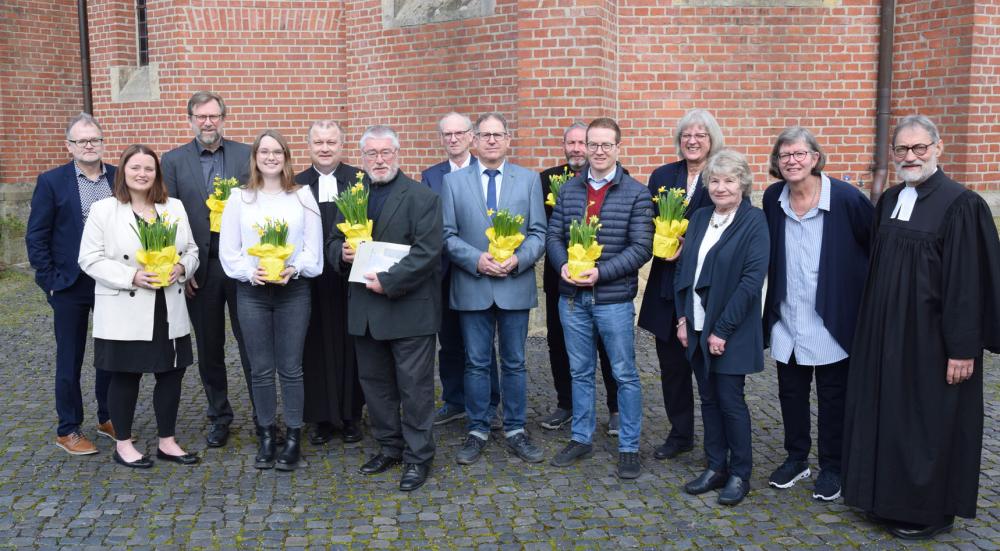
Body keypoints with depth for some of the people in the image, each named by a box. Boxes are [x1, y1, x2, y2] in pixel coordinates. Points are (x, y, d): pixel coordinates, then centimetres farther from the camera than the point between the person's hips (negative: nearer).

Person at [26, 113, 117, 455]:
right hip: (70, 285, -2)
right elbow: (36, 237, -3)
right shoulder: (51, 181, -4)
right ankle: (68, 430, 21)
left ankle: (108, 418, 31)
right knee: (70, 360, 8)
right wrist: (49, 281, -8)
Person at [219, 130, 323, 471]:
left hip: (294, 289, -1)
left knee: (290, 368, 3)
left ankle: (293, 439, 13)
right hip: (252, 291, 1)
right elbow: (228, 251, 3)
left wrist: (293, 268, -16)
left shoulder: (303, 197, 3)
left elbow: (313, 249, 2)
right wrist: (251, 272, -14)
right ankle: (266, 437, 19)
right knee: (261, 369, 7)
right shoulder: (239, 198, 4)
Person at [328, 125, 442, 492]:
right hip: (365, 310, 6)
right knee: (375, 383, 15)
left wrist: (389, 282, -20)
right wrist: (342, 252, -5)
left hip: (408, 308, -6)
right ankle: (389, 447, 30)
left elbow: (427, 252, -15)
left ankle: (417, 457, 15)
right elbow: (333, 242, 19)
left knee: (415, 386, 2)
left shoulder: (422, 198, -7)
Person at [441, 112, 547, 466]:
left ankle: (515, 431, 22)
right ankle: (478, 432, 20)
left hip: (516, 285, 0)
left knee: (514, 363, 10)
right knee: (476, 363, 8)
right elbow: (447, 235, -1)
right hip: (472, 286, 0)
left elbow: (538, 234, 1)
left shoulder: (529, 180, 4)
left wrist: (518, 259, -16)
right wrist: (477, 260, -15)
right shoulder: (453, 182, 3)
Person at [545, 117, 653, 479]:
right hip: (572, 297, 4)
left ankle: (629, 447, 19)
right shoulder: (568, 190, 7)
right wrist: (563, 265, -14)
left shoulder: (636, 194, -5)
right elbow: (553, 236, 6)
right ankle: (581, 439, 29)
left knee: (625, 374, 6)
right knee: (580, 372, 15)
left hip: (613, 298, -3)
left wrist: (600, 272, -20)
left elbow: (641, 248, -11)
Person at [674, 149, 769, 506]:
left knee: (730, 401, 2)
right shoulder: (700, 218, 9)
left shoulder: (754, 222, -9)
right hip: (697, 328, 6)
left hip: (731, 332, -5)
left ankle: (740, 474, 18)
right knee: (709, 399, 12)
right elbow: (682, 268, 11)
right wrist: (682, 317, 2)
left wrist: (723, 330, -16)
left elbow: (752, 279, -15)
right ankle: (716, 467, 25)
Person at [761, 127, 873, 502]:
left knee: (832, 397, 9)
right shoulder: (773, 199, 0)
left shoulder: (846, 198, -14)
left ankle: (831, 467, 25)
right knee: (791, 393, 15)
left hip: (832, 319, -4)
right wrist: (775, 300, 12)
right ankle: (796, 459, 32)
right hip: (787, 321, 4)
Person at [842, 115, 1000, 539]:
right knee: (888, 415, 14)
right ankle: (888, 498, 29)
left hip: (931, 337, -7)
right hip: (887, 332, 7)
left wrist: (963, 347, -16)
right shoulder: (888, 201, 8)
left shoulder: (961, 205, -13)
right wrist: (873, 326, 14)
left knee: (929, 421, 4)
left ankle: (932, 510, 20)